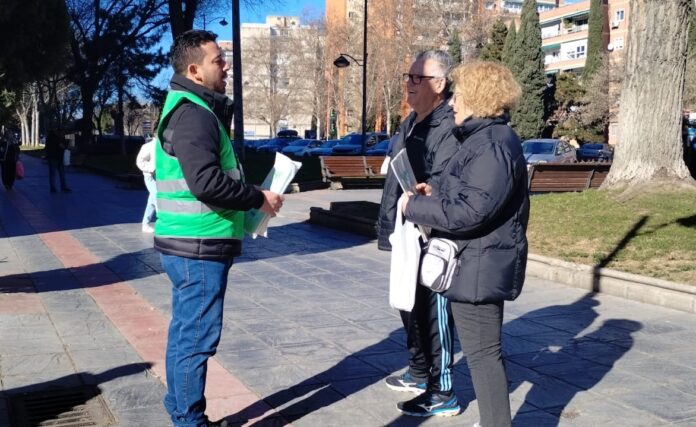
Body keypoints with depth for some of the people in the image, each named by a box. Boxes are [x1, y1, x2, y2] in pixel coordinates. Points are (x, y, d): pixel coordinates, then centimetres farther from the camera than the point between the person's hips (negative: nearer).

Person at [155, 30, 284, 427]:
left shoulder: (195, 110, 17)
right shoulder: (193, 113, -16)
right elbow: (206, 181, -27)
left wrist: (251, 197, 8)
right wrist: (259, 198, -15)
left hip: (191, 244, 11)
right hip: (199, 246, -11)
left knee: (185, 334, 17)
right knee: (197, 338, -2)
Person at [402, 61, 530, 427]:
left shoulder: (492, 145, -21)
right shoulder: (485, 138, 15)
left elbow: (469, 212, -28)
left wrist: (415, 207, -17)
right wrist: (436, 193, 6)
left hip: (480, 266, -11)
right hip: (476, 263, 11)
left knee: (482, 353, -2)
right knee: (482, 350, 20)